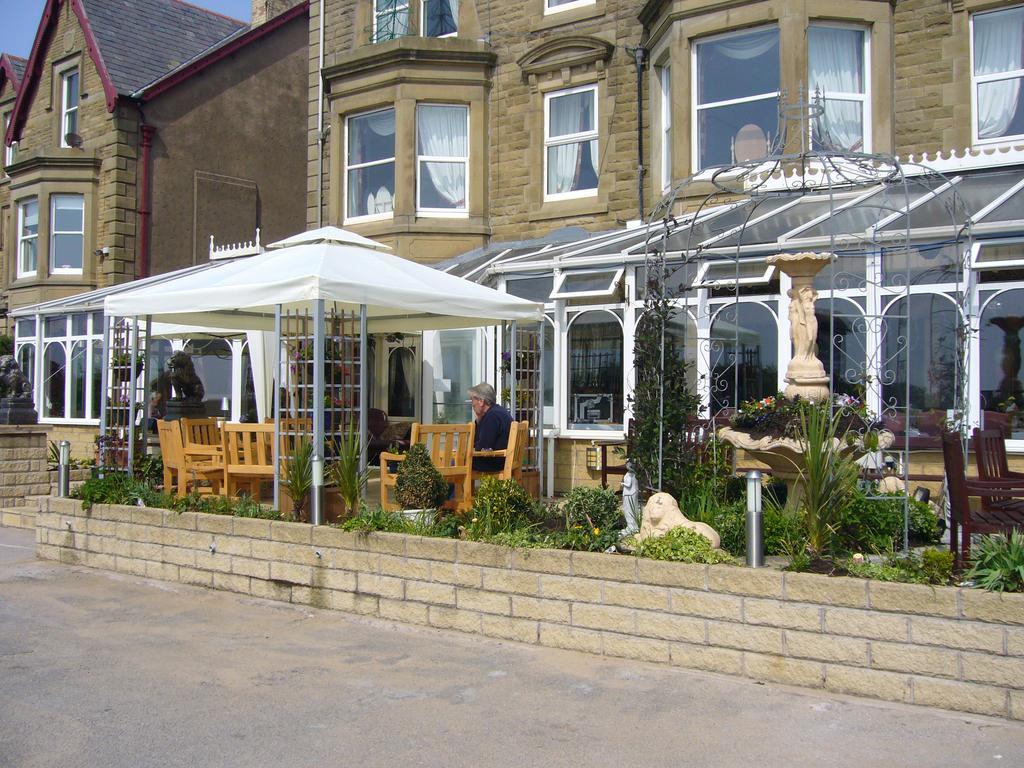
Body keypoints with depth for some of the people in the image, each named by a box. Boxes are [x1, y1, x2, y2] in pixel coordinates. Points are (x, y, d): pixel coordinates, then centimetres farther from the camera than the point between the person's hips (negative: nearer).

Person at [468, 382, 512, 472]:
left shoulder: (492, 416, -19)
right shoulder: (498, 411, 14)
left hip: (495, 463, -10)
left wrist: (474, 449, 0)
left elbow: (484, 447, -20)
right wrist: (478, 420, 8)